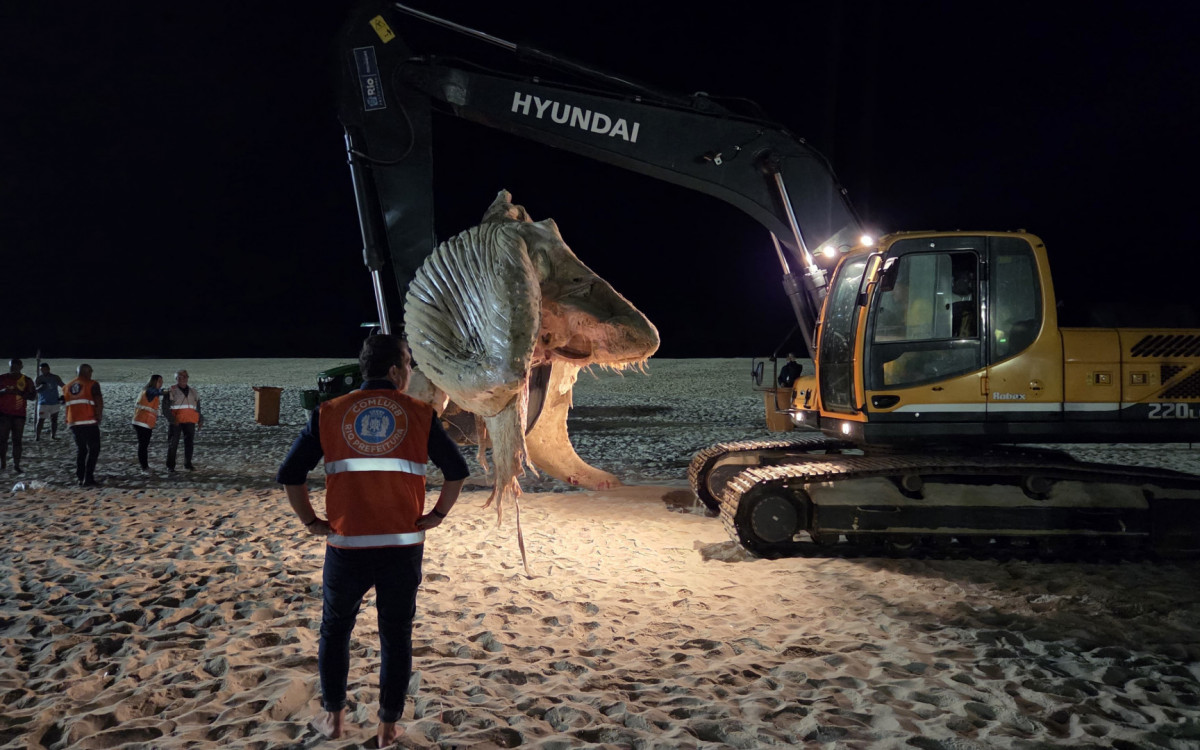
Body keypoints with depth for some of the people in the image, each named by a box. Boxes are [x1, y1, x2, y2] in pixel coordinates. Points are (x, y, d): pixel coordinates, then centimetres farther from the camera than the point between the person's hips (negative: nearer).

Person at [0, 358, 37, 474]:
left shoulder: (27, 381, 4)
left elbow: (32, 396, -1)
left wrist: (20, 392, -17)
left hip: (19, 415, 0)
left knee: (17, 440, -2)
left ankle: (16, 465, -1)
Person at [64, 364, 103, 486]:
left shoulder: (67, 387, 15)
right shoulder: (92, 385, -3)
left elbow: (65, 405, 19)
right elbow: (99, 402, -9)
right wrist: (98, 418, 0)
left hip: (73, 423, 6)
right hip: (89, 422, -6)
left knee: (80, 449, 17)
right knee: (93, 450, 2)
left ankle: (81, 478, 13)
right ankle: (88, 479, -6)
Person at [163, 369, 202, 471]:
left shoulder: (193, 392, 14)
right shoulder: (171, 391, -2)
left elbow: (198, 408, 20)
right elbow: (165, 408, -8)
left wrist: (200, 420, 10)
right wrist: (172, 420, -20)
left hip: (189, 421, 4)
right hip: (175, 422, -4)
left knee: (189, 442, 3)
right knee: (173, 443, -2)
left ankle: (188, 464, 14)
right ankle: (170, 466, 5)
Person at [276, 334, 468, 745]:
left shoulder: (329, 413, 2)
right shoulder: (420, 414, 0)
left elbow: (290, 474, 0)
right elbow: (457, 470, 0)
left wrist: (310, 521, 9)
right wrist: (437, 515, 9)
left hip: (346, 546, 1)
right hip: (402, 548, 0)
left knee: (335, 630, 21)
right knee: (396, 636, 13)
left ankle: (334, 716, 28)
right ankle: (388, 726, 19)